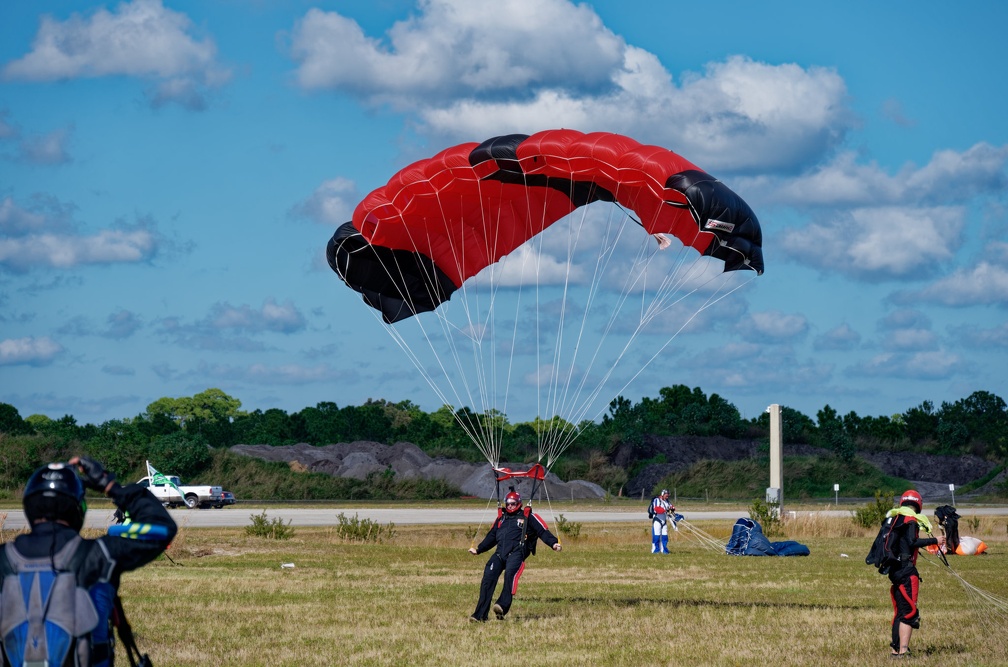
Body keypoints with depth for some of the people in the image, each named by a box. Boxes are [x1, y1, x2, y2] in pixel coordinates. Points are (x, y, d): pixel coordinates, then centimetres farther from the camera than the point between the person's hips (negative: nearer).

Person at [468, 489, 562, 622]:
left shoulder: (528, 516, 13)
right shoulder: (501, 518, 29)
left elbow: (543, 531, 5)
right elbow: (491, 537, 38)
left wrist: (553, 543, -9)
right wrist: (478, 549, 39)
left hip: (516, 552, -4)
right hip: (500, 553, 4)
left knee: (510, 573, -34)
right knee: (488, 576, -16)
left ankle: (503, 606, -43)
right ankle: (480, 614, -19)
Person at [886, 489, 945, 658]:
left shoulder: (894, 518, 15)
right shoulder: (910, 520, -9)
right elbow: (913, 542, -21)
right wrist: (934, 541, -17)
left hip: (894, 570, 9)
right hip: (906, 570, -9)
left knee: (899, 611, 15)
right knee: (909, 612, -10)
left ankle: (896, 648, 17)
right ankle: (903, 650, -18)